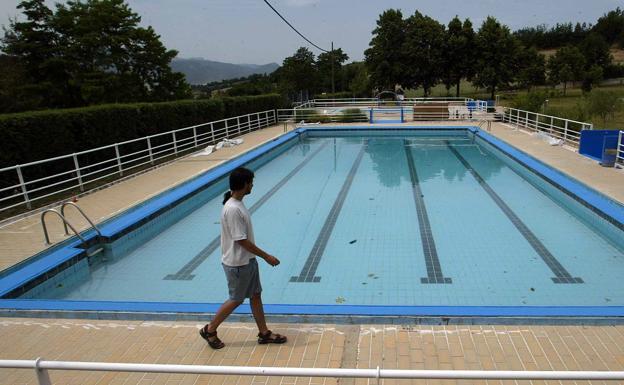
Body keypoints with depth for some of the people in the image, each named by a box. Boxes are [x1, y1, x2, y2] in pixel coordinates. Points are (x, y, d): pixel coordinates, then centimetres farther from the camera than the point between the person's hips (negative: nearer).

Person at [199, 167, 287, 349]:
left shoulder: (237, 204, 3)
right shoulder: (233, 209, -27)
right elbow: (242, 241, -25)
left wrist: (260, 256, 19)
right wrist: (266, 256, -18)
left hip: (247, 260, 9)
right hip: (237, 264, -9)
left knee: (255, 295, 16)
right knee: (236, 299, 7)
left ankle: (264, 333, 29)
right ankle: (210, 330, 26)